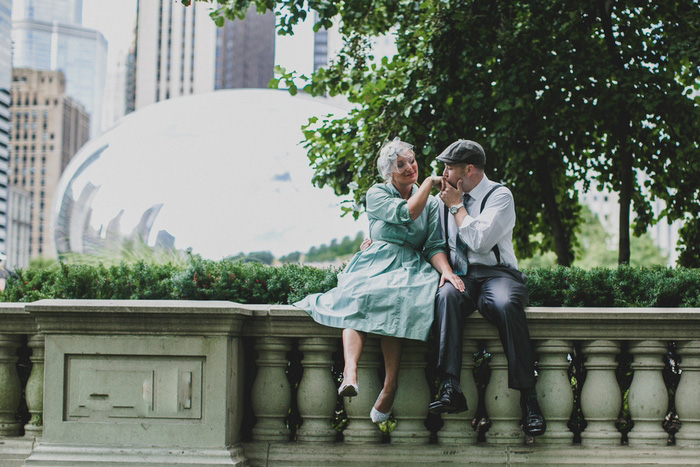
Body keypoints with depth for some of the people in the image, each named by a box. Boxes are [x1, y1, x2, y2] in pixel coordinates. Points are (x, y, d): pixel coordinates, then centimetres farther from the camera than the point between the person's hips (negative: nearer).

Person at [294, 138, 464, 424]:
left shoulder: (432, 203, 17)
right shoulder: (377, 194, 12)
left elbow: (435, 246, 7)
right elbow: (407, 213, -6)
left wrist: (446, 270, -14)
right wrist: (430, 182, 5)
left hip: (411, 270, 0)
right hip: (376, 265, 0)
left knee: (392, 298, -38)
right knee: (359, 296, -38)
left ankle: (390, 385, -44)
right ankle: (350, 373, -58)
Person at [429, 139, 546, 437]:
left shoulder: (500, 196, 2)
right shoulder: (444, 200, 19)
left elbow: (479, 240, -13)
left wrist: (457, 206, -2)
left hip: (495, 273, -3)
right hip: (458, 276, 3)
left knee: (507, 304, -38)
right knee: (446, 295, -34)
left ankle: (528, 398, -38)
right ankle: (450, 388, -45)